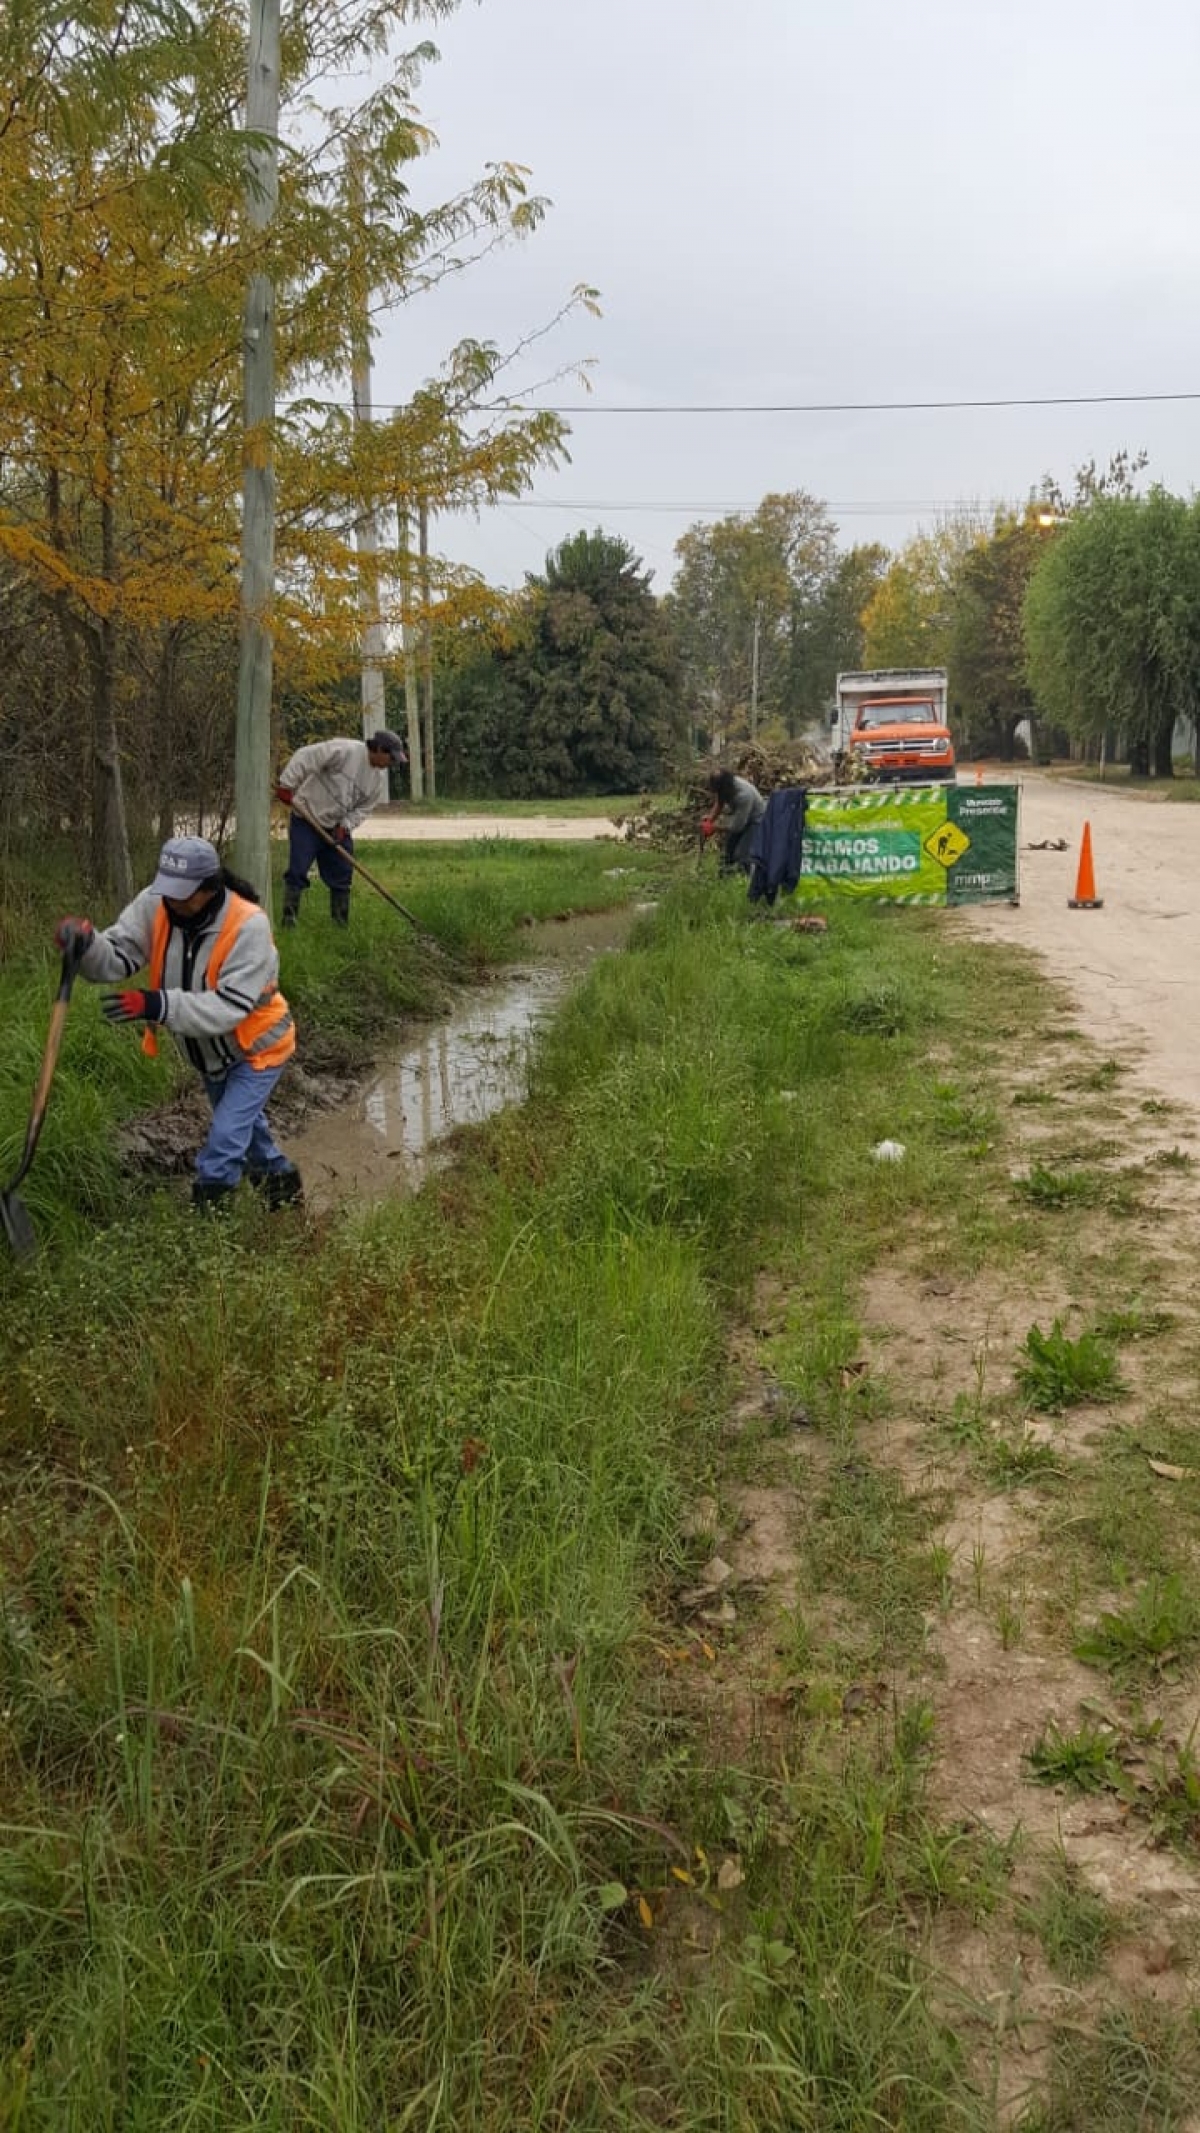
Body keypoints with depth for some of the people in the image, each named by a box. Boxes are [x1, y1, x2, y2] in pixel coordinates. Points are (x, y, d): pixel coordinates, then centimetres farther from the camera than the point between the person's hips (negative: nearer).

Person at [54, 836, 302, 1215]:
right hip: (211, 1051, 7)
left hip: (256, 1047, -7)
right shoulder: (154, 905, -20)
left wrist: (159, 1006, -52)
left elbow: (229, 1007, -40)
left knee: (225, 1137, -12)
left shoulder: (248, 925, -35)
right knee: (241, 1123, 26)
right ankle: (281, 1181, 51)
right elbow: (117, 959, -22)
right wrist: (87, 945, -46)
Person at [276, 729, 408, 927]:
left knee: (341, 874, 8)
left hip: (337, 828, 7)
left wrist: (346, 825, -8)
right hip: (306, 819, -7)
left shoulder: (374, 777, 4)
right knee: (298, 870, -10)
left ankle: (341, 921, 17)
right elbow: (305, 757, -23)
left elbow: (363, 807, 8)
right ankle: (289, 916, -3)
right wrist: (287, 785, -24)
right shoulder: (345, 751, -21)